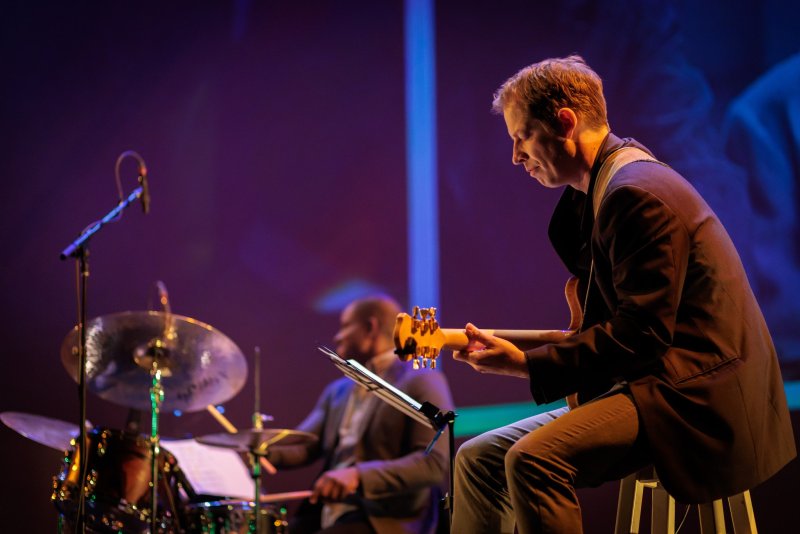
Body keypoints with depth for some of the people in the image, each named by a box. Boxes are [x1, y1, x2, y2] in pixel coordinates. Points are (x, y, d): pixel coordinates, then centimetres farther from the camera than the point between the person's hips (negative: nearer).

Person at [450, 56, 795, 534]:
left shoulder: (638, 194, -17)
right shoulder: (601, 188, 15)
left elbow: (641, 334, -22)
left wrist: (524, 363, -20)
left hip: (695, 395, -11)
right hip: (652, 383, 11)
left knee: (533, 459, -31)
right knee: (479, 459, 6)